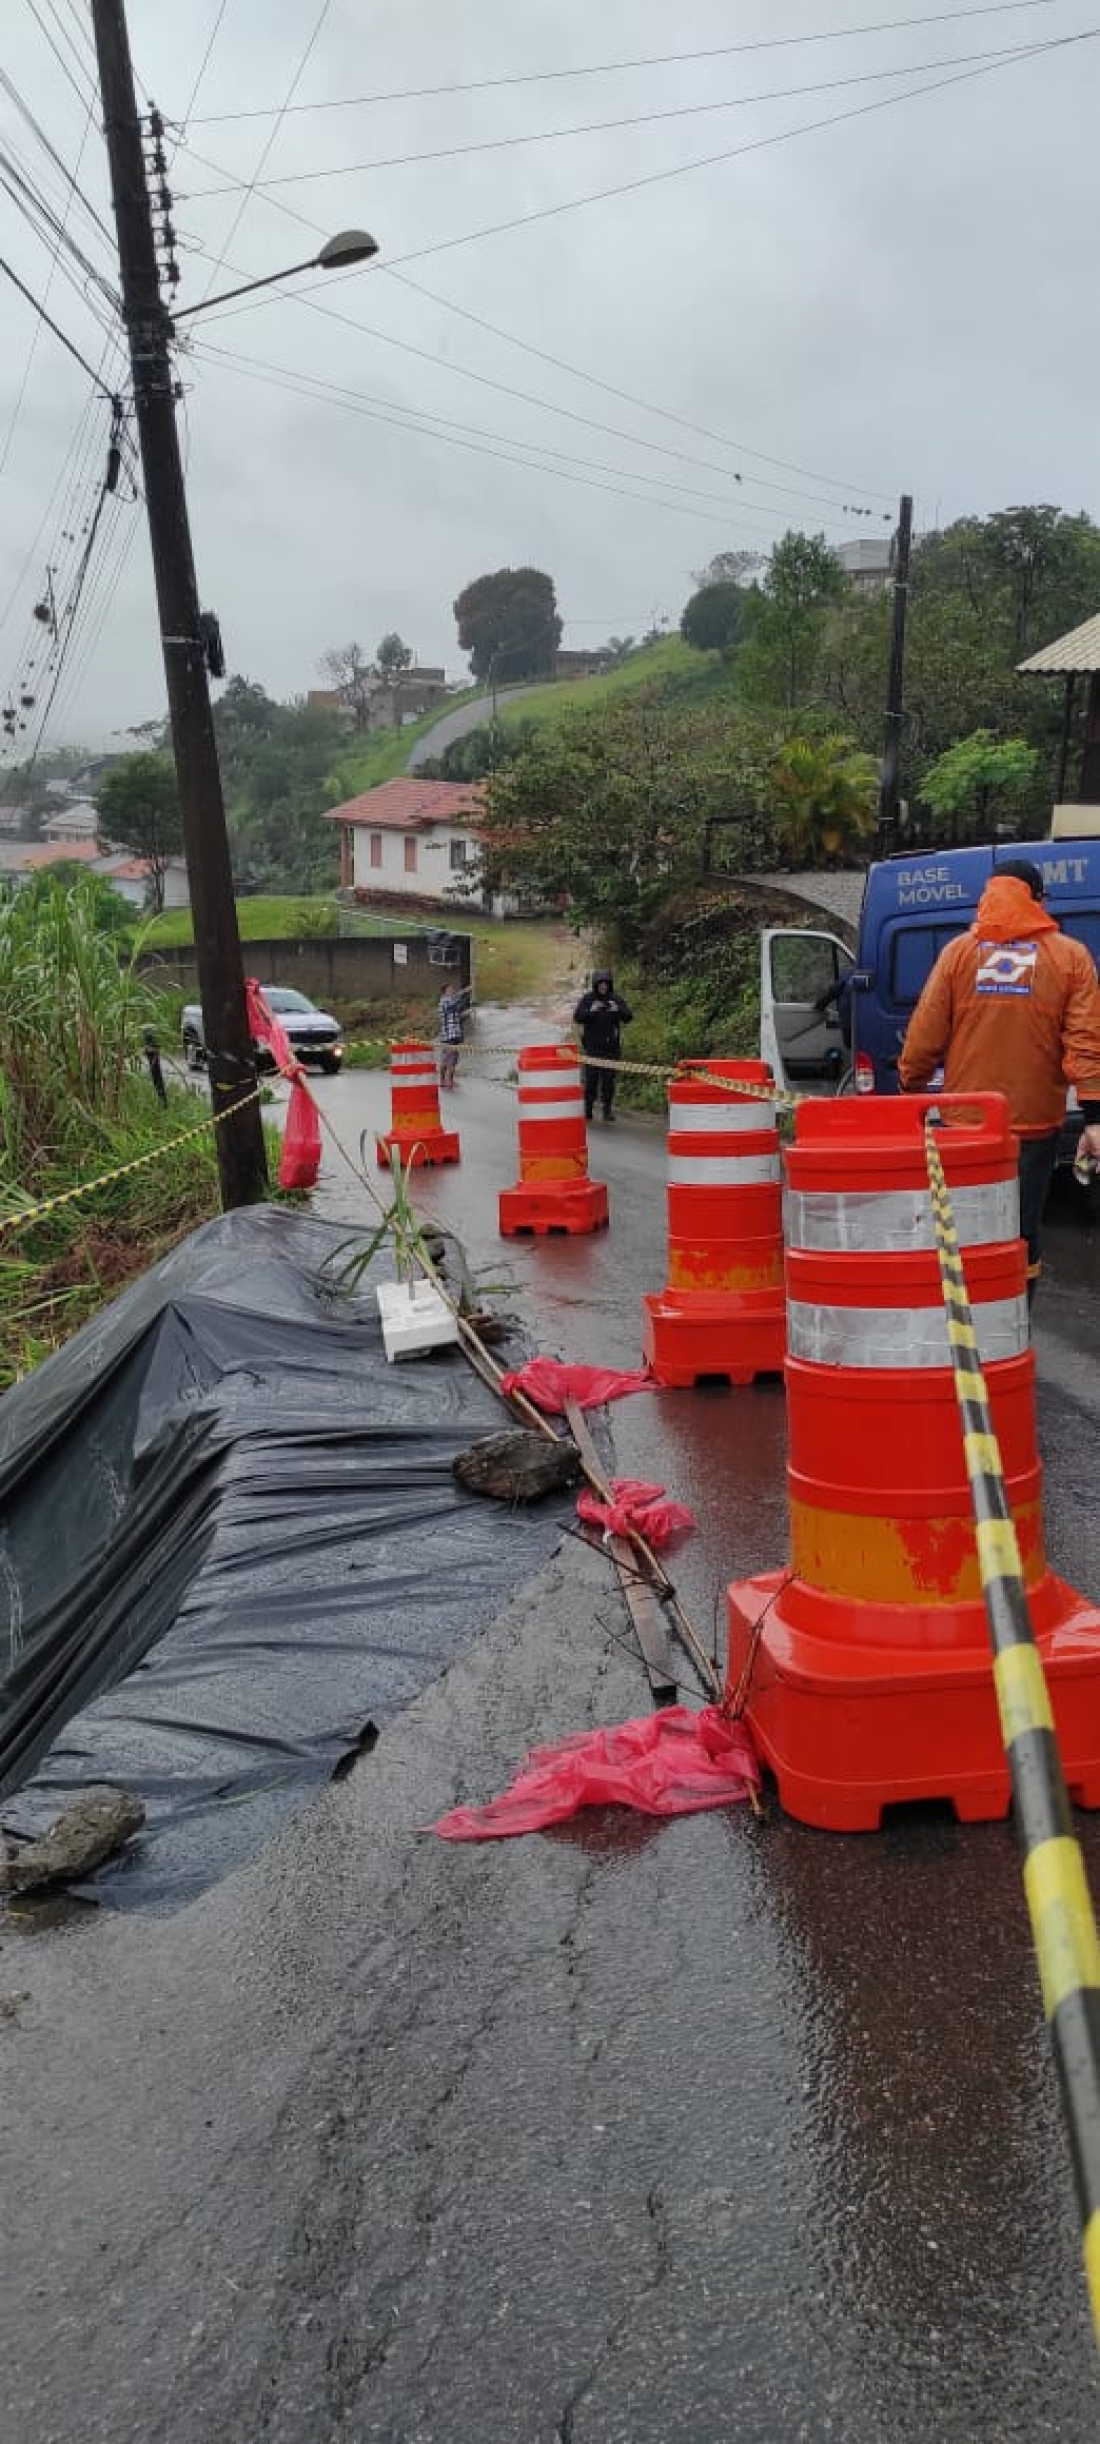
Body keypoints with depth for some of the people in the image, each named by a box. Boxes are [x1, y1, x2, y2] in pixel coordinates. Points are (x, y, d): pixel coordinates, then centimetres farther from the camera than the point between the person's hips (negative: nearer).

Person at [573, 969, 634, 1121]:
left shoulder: (616, 999, 7)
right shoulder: (587, 999, 3)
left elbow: (628, 1016, 0)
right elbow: (577, 1017, -6)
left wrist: (618, 1011, -20)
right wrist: (591, 1011, -22)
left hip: (611, 1046, 2)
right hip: (592, 1046, -2)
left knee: (609, 1079, 2)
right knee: (591, 1078, -3)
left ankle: (607, 1109, 10)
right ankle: (588, 1109, 3)